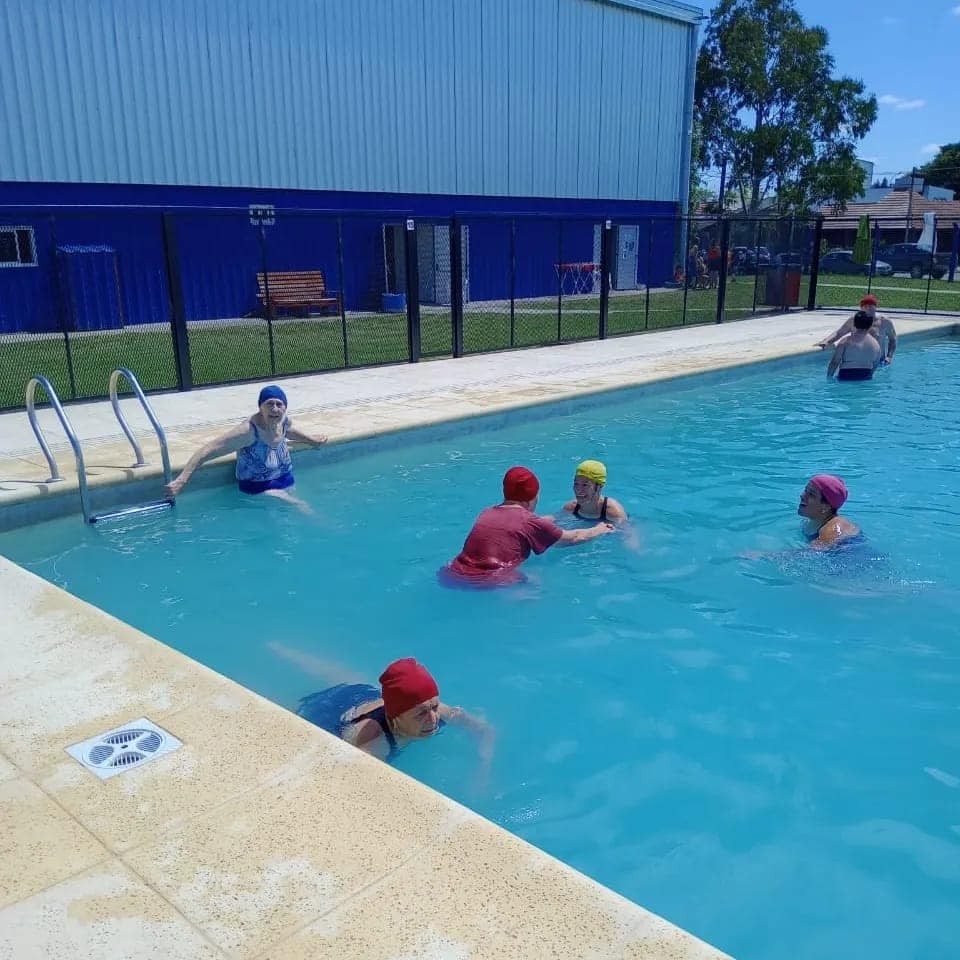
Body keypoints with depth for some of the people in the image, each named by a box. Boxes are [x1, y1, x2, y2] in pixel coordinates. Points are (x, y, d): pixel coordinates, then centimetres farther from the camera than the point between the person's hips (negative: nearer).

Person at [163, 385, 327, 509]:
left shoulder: (285, 421, -6)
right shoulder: (249, 431, -27)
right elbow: (206, 452, -29)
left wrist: (313, 440, 35)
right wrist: (181, 481, -34)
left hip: (286, 484, 7)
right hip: (260, 490, -7)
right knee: (302, 508, -17)